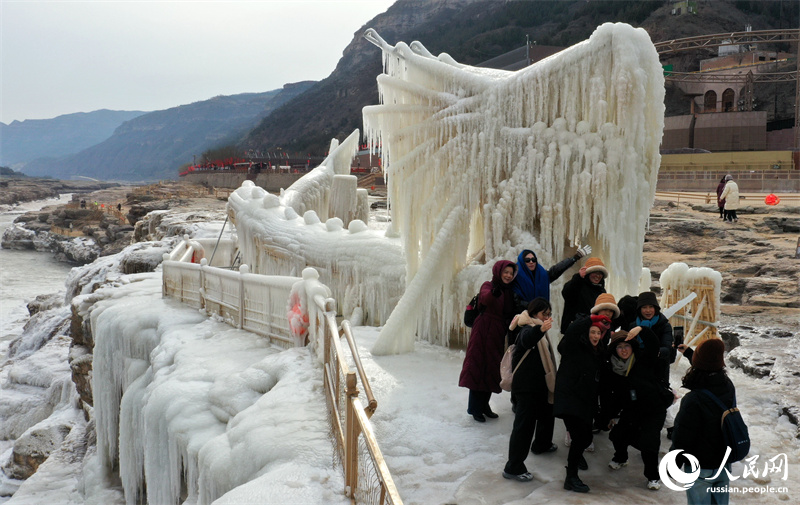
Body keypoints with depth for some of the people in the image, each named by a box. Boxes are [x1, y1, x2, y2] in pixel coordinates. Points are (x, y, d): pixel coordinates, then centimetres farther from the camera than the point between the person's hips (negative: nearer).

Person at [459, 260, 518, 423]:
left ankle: (484, 405, 23)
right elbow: (485, 299, -30)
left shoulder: (509, 291, 12)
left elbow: (511, 314, 15)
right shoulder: (488, 285, -7)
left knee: (492, 369, 11)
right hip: (483, 332, -6)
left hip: (497, 335, 6)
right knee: (479, 368, -4)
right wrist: (494, 292, -51)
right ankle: (475, 408, 4)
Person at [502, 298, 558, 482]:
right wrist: (541, 330, -62)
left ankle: (541, 445, 49)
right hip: (526, 386, -10)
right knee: (525, 423, -11)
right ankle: (513, 468, -9)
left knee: (547, 412, 25)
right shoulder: (528, 329, -17)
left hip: (539, 384, 10)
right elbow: (527, 340, -44)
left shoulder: (538, 329, 15)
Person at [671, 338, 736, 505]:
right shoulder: (728, 387, -11)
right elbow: (710, 371, 15)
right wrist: (688, 353, 31)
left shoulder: (693, 400, -31)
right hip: (724, 465, 6)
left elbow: (682, 440, -21)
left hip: (700, 469, -6)